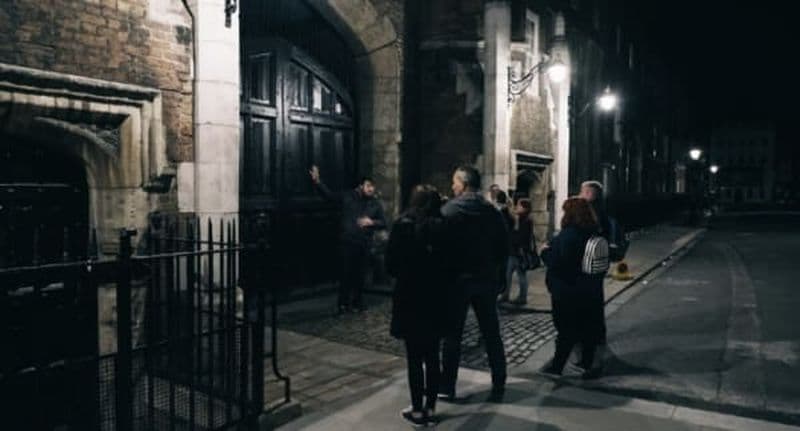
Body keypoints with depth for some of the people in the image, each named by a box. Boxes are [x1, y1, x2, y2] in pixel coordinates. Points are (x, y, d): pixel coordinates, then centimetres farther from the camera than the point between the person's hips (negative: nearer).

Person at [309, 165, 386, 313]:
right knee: (346, 273, -2)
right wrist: (317, 181, -9)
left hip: (364, 244, 2)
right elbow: (328, 194, 3)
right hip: (348, 242, -2)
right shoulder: (347, 196, 2)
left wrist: (372, 222, -15)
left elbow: (383, 223, 6)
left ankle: (357, 303, 22)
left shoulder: (376, 204, 7)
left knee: (360, 275, 8)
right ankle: (344, 304, 9)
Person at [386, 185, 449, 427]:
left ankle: (417, 411, 12)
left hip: (410, 299, -3)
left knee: (414, 358, 6)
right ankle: (430, 408, 19)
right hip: (436, 299, 3)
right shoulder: (443, 226, -2)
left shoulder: (403, 225, -9)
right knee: (432, 356, 13)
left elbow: (390, 264, -6)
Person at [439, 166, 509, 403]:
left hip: (458, 279, -4)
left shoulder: (449, 210, -10)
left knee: (452, 335, 5)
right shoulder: (493, 212, 3)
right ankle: (499, 386, 18)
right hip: (486, 280, 4)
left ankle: (447, 387, 12)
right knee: (492, 334, 11)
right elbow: (504, 248, 5)